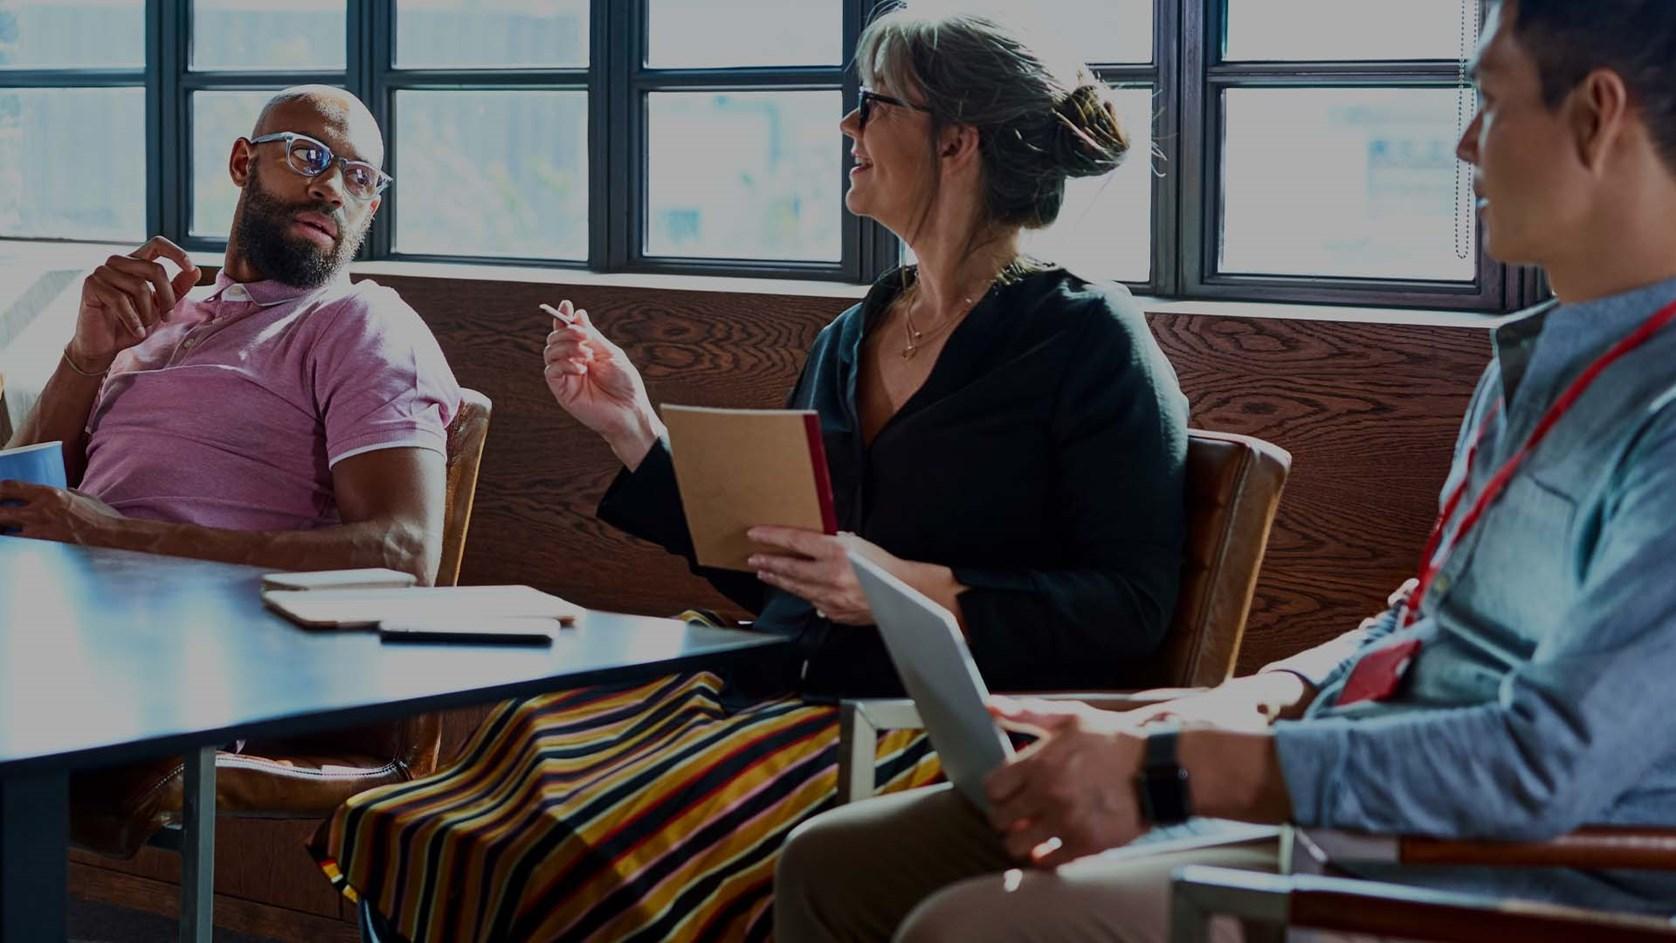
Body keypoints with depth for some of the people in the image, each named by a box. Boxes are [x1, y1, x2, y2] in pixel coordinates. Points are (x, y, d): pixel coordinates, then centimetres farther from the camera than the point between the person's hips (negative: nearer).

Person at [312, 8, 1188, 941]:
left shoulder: (1088, 339, -2)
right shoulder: (849, 344, 19)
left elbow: (1132, 604, -9)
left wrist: (915, 588, -19)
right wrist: (635, 429, 18)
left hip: (940, 725, -7)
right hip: (783, 690, 7)